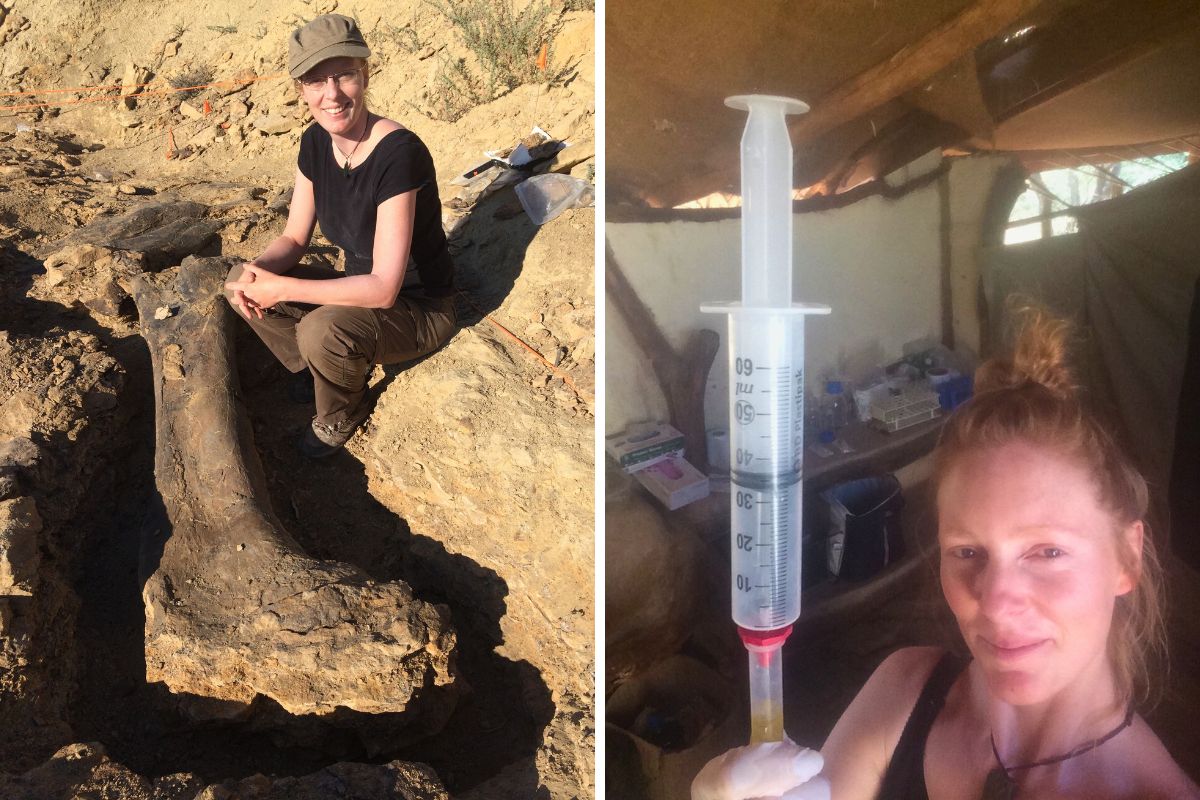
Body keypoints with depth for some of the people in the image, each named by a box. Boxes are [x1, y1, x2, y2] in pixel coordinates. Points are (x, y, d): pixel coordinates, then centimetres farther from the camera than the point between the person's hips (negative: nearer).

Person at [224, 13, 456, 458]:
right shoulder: (316, 142, -6)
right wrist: (259, 270, -19)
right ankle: (319, 371, 16)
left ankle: (342, 415, 0)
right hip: (358, 289, 7)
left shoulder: (397, 153, -29)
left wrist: (281, 289, -29)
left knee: (323, 330, -34)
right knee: (241, 283, -2)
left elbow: (384, 288, -32)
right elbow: (294, 238, 4)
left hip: (418, 306, -7)